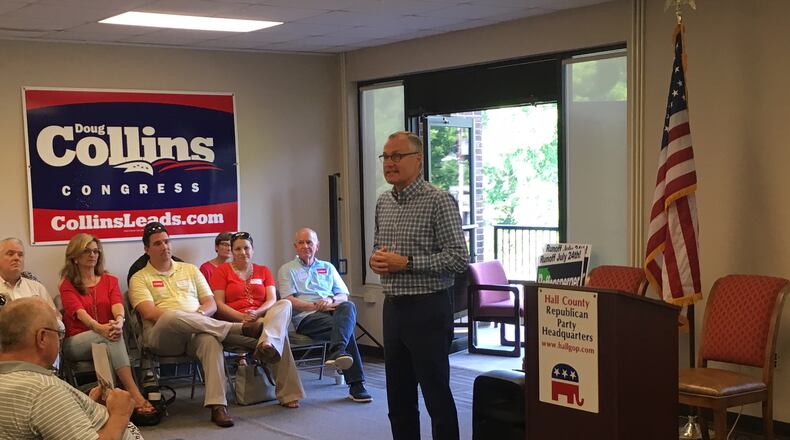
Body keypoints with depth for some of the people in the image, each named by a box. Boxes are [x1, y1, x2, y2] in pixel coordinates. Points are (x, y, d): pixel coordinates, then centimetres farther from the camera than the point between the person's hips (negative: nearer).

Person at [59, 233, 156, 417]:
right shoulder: (67, 285, 7)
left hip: (106, 334, 3)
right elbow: (78, 311, -14)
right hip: (76, 341, -2)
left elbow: (117, 304, -6)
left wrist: (119, 321, -32)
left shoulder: (109, 280, 16)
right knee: (111, 336, -35)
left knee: (115, 333, -35)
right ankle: (135, 395, -46)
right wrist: (98, 327, -37)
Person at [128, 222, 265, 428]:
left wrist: (198, 315, -6)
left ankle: (217, 405, -43)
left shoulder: (190, 270, 23)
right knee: (172, 316, -39)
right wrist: (181, 319, -16)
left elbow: (211, 304, 17)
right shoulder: (140, 278, 12)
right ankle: (241, 329, -31)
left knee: (211, 340, -35)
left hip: (196, 333, 3)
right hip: (161, 336, -2)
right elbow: (150, 313, -5)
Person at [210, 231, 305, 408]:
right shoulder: (222, 271, 11)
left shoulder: (263, 271, 21)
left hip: (263, 318, 3)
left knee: (285, 304, -32)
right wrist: (242, 316, -18)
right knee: (280, 334, -33)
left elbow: (272, 300, 7)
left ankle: (267, 344, -61)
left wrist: (257, 313, -17)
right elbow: (218, 304, 0)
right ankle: (288, 394, -43)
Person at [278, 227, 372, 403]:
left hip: (332, 311, 3)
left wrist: (331, 300, -7)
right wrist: (316, 306, -12)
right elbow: (289, 300, 1)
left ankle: (337, 352, -58)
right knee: (346, 328, -35)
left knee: (348, 306, -37)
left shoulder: (328, 268, 28)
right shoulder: (287, 270, 17)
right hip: (306, 317, -3)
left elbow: (344, 296, 18)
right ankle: (356, 385, -42)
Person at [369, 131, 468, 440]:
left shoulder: (438, 201, -11)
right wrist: (375, 259, 0)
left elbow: (458, 258, -16)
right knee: (398, 397, 14)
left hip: (427, 309, -7)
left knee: (436, 395, 1)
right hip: (393, 307, 7)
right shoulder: (383, 203, 11)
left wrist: (406, 262, -19)